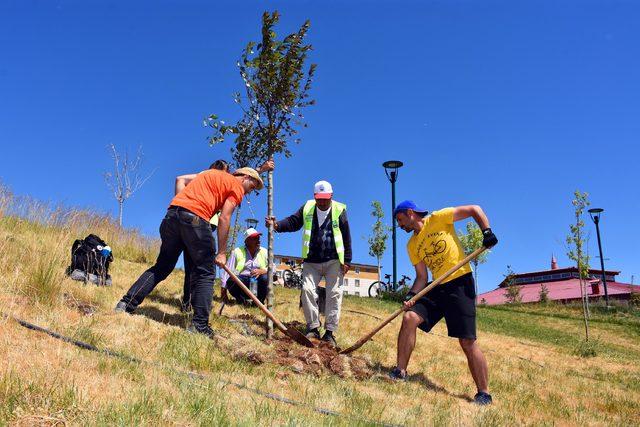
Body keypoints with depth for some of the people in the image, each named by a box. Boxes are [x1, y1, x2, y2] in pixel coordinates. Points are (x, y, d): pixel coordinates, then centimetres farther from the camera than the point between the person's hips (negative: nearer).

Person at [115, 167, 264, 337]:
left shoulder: (212, 173, 31)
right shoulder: (237, 187, 9)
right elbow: (224, 219, -1)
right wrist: (221, 253, 2)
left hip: (172, 213, 7)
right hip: (195, 218, -7)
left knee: (162, 267, 16)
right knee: (205, 273, 3)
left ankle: (126, 304, 12)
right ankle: (199, 325, -1)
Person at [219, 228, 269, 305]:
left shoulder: (264, 252, 8)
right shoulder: (237, 252, 2)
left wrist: (261, 271, -23)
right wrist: (224, 289, -9)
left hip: (258, 283, 1)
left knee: (266, 278, -30)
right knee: (232, 280, -33)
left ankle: (260, 301, -6)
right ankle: (242, 300, -5)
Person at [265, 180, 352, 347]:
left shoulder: (339, 210, -3)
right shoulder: (307, 208, 4)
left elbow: (346, 238, -2)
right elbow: (293, 222, 0)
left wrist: (346, 260, -5)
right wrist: (277, 225, -20)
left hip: (333, 261, -2)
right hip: (311, 261, 2)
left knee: (334, 294, -3)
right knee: (307, 290, -8)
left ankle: (330, 332, 3)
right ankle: (313, 328, 4)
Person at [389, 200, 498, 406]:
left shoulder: (438, 218, -4)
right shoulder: (412, 245, 12)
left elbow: (474, 210, -1)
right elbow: (421, 276, 9)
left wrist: (487, 232, -15)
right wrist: (411, 296, -7)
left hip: (460, 282, -6)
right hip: (437, 287, 6)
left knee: (468, 342, -9)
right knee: (409, 318, -11)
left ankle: (484, 394, 3)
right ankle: (400, 372, 0)